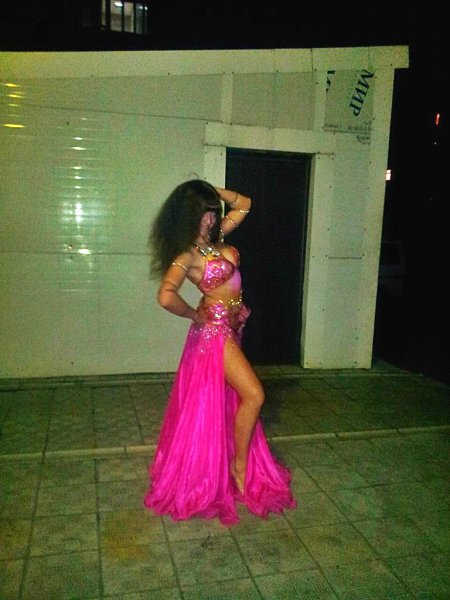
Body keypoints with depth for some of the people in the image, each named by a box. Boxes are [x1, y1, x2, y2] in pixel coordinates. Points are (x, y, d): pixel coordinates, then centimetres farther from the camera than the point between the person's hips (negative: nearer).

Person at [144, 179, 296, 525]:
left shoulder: (216, 237, 4)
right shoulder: (187, 255, -19)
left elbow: (244, 204, 15)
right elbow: (166, 297, -35)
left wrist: (212, 190, 1)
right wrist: (196, 316, -18)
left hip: (230, 328, 8)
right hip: (215, 329, -8)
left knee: (224, 403, 19)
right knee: (254, 395, -7)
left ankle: (234, 463, 38)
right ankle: (240, 468, 11)